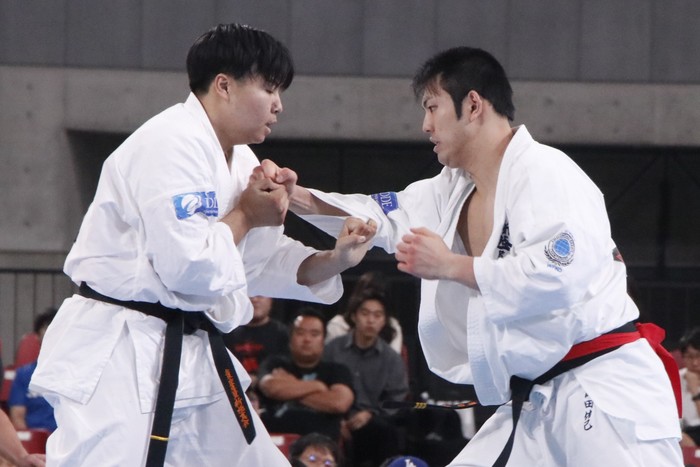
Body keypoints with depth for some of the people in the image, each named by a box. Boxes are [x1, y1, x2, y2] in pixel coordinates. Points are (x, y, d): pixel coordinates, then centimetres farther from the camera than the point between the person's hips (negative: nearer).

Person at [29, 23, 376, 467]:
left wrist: (335, 260, 2)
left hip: (188, 356, 10)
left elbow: (260, 263, 19)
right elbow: (188, 267, -25)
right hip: (116, 359, -10)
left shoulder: (239, 161, 13)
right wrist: (245, 216, -9)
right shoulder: (170, 144, -19)